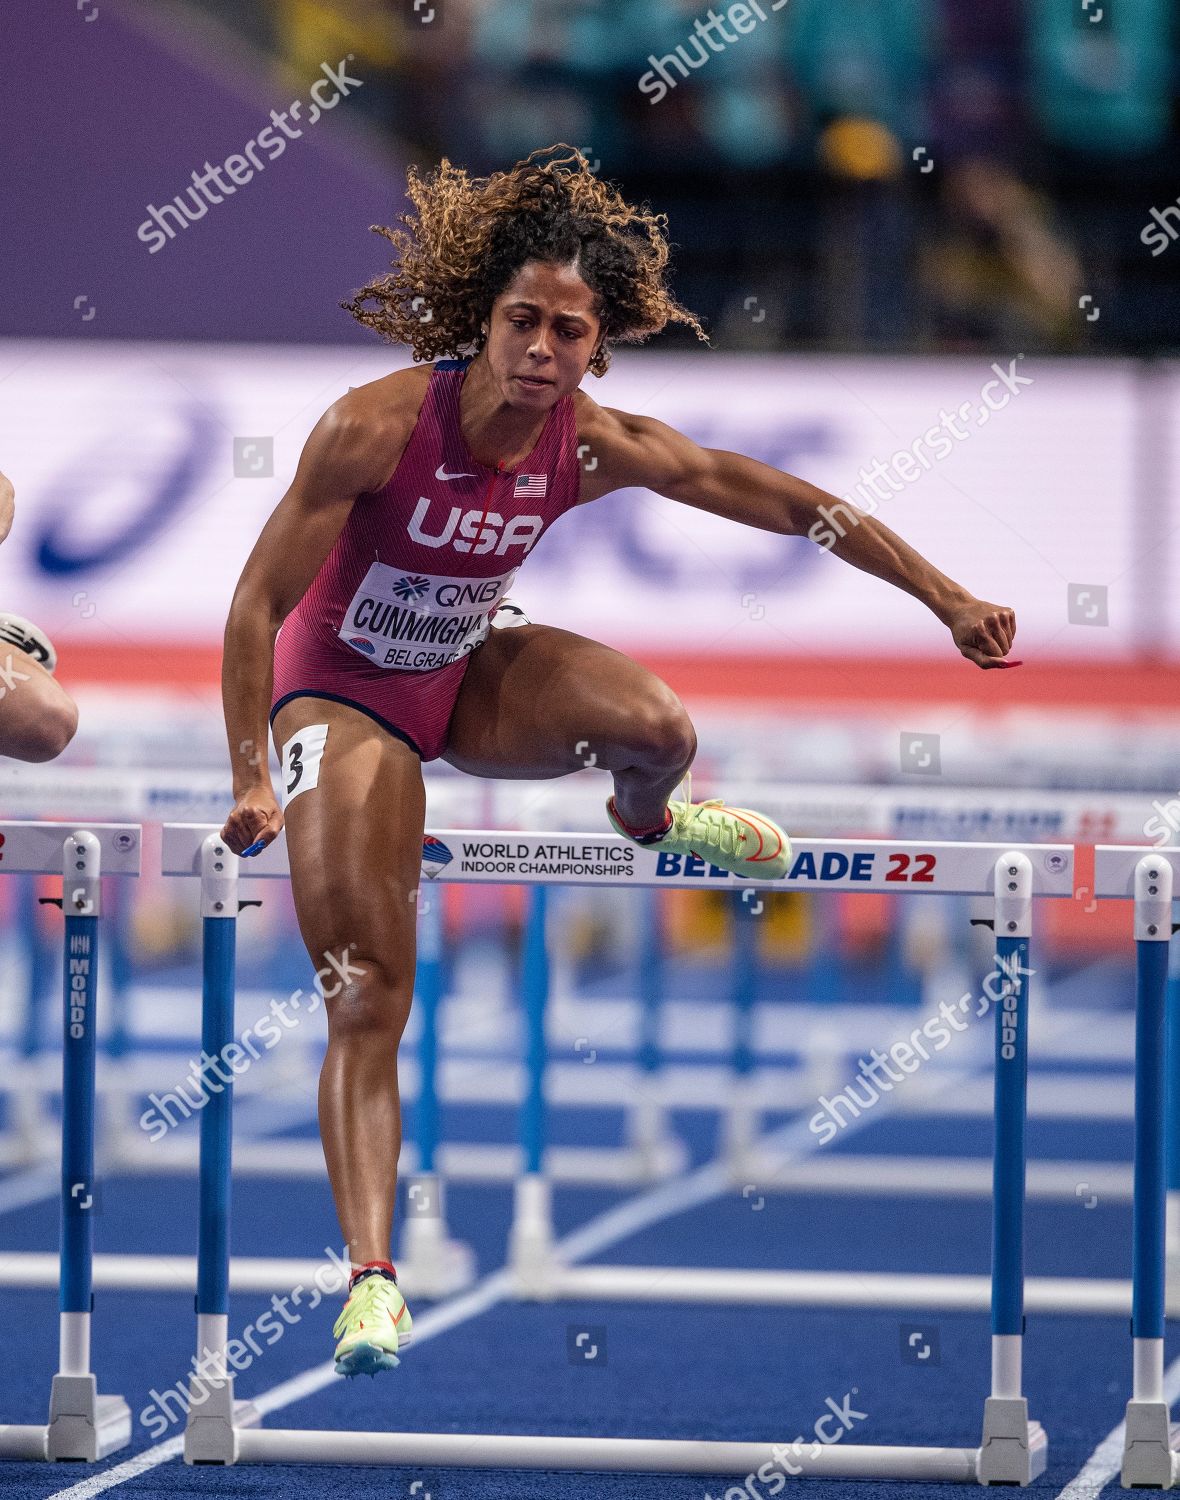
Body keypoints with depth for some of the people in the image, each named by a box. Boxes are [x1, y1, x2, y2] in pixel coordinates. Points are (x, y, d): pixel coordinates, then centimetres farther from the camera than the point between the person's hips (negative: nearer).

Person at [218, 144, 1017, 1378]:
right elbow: (256, 600, -23)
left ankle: (647, 819, 12)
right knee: (366, 1002, -11)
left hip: (468, 678, 3)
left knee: (657, 727, -26)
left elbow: (779, 501, -9)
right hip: (342, 696, -3)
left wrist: (944, 596, -8)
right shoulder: (375, 428, -29)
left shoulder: (596, 446, -17)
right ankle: (371, 1276, -7)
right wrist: (252, 778, -25)